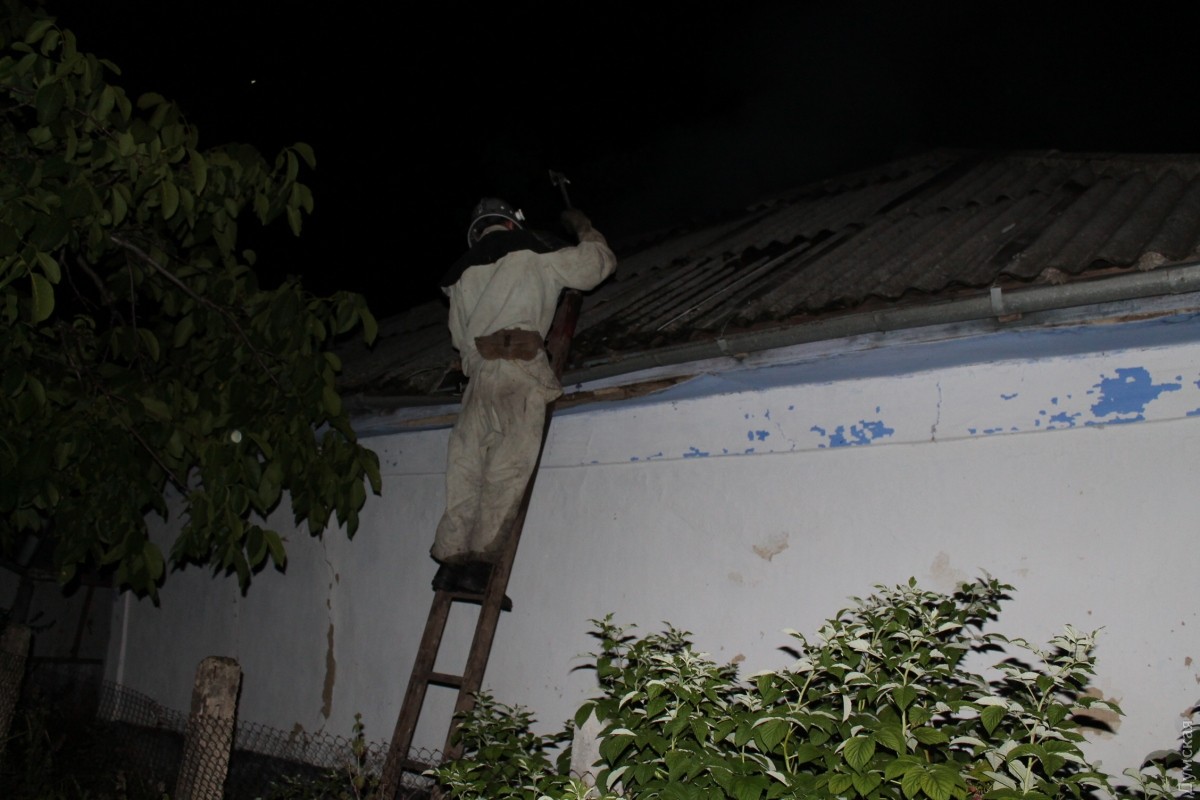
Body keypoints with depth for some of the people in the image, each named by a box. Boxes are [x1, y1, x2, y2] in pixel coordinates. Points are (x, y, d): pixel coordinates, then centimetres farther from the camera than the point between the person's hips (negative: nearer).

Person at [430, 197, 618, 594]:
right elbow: (600, 263, 20)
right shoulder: (534, 251, 14)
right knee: (509, 467, -10)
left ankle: (451, 558, -4)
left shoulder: (462, 271, 27)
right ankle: (480, 559, -18)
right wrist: (583, 228, 37)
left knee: (466, 465, 3)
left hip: (478, 369, 5)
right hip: (519, 367, -5)